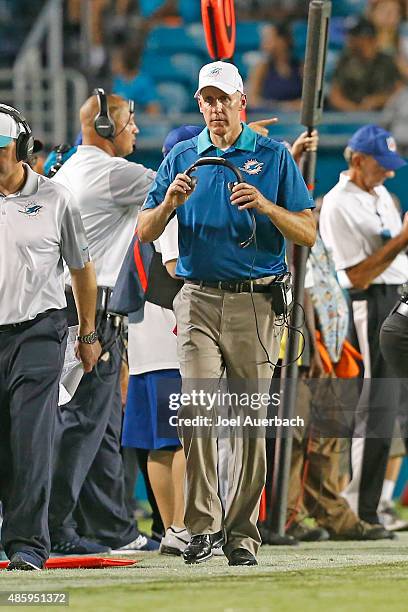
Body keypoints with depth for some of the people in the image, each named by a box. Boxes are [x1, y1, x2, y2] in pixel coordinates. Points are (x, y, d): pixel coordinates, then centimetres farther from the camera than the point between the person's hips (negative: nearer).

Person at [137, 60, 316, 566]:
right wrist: (169, 202, -10)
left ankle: (241, 532, 7)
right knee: (197, 408, -14)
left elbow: (307, 234, 2)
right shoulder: (182, 158, 13)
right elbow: (144, 233, 10)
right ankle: (202, 525, -13)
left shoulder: (274, 156, 7)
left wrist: (265, 206, -15)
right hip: (198, 300, 1)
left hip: (255, 301, -1)